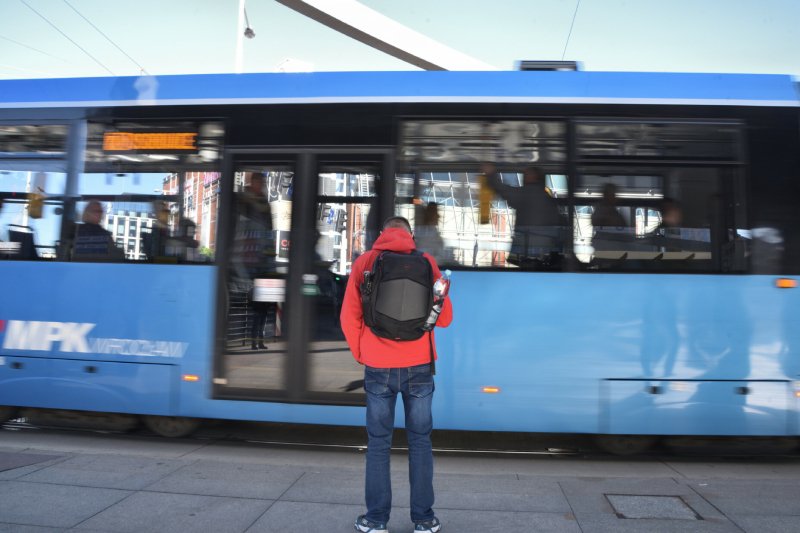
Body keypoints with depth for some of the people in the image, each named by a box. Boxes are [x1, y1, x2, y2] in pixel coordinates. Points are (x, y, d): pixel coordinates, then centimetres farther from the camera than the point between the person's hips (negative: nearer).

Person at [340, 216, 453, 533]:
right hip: (418, 366, 0)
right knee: (420, 442, 10)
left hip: (378, 367, 0)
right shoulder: (426, 262, 1)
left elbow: (348, 317, 0)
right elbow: (445, 317, 2)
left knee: (378, 443, 9)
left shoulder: (364, 262, 2)